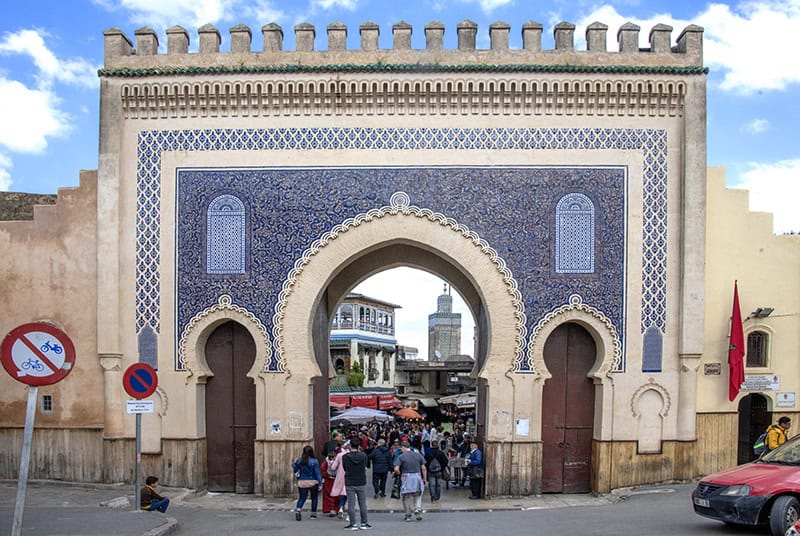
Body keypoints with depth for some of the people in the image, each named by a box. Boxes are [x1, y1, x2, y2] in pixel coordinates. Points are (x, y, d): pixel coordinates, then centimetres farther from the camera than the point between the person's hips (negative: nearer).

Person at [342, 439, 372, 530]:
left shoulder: (345, 457, -10)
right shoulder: (363, 456, -7)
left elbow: (345, 468, 3)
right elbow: (365, 467, 6)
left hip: (349, 484, -1)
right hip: (361, 483, 1)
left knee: (351, 505, 4)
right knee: (363, 504, 10)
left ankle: (353, 524, 5)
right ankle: (364, 523, 14)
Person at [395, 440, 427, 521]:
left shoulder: (401, 457, -6)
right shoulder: (418, 455, 4)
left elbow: (396, 469, -14)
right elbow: (423, 468, 3)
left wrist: (400, 473, 7)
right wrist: (425, 479, 10)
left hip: (406, 478, -2)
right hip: (417, 477, 2)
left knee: (407, 497, 9)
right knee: (418, 496, 16)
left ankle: (408, 515, 13)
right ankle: (418, 510, -2)